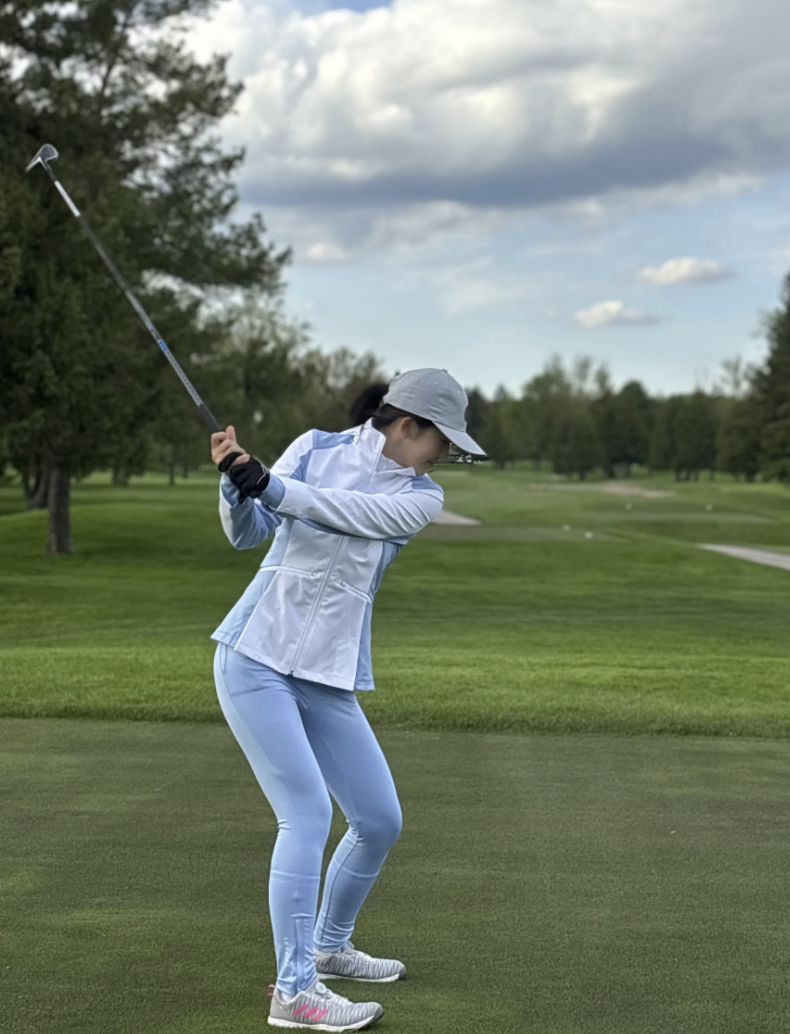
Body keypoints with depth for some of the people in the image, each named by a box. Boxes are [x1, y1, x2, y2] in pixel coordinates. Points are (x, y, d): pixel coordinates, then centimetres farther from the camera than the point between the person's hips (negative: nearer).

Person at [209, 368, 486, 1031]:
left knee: (380, 821, 8)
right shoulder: (317, 449, -1)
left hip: (329, 678, 5)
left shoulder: (421, 498, 4)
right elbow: (247, 533, -6)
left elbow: (348, 511, -15)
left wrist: (268, 485, -26)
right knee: (308, 813, -15)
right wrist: (236, 482, -25)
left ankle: (328, 947, 32)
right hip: (256, 657, -5)